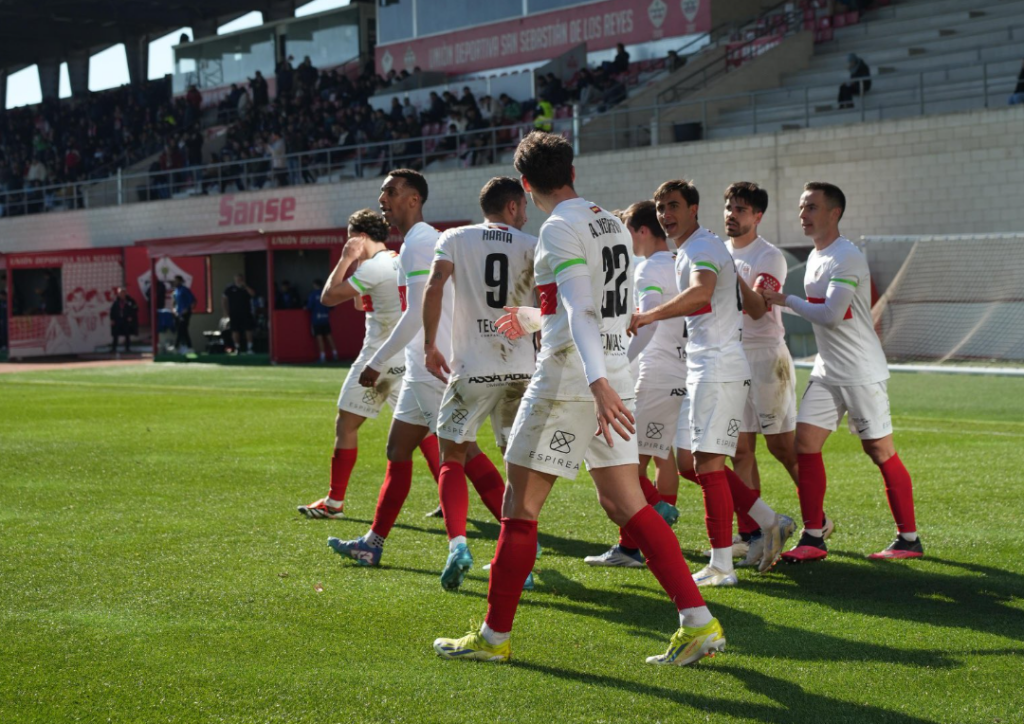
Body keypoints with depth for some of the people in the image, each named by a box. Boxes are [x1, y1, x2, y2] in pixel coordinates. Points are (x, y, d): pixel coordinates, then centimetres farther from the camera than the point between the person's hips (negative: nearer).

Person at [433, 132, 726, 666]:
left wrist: (597, 382, -33)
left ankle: (494, 636, 11)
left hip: (568, 380, -8)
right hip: (615, 376, 8)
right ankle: (698, 622, -1)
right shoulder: (611, 224, 14)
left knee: (519, 509, 3)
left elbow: (580, 310, -24)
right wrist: (535, 318, 40)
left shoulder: (560, 228, -11)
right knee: (626, 505, 7)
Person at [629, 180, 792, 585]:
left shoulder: (703, 248, -13)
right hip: (703, 369, 10)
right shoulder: (686, 252, 19)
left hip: (719, 369, -10)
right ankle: (769, 523, 19)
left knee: (708, 464, -11)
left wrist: (650, 315, -40)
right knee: (701, 463, 12)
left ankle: (721, 566, -8)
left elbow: (701, 293, -34)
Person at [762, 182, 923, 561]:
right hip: (827, 372, 9)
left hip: (862, 372, -9)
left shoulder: (847, 257, -16)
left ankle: (909, 540, 9)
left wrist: (785, 299, -14)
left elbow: (831, 315, -24)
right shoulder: (815, 257, 13)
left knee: (880, 451, -2)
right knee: (805, 443, -1)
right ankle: (813, 538, 4)